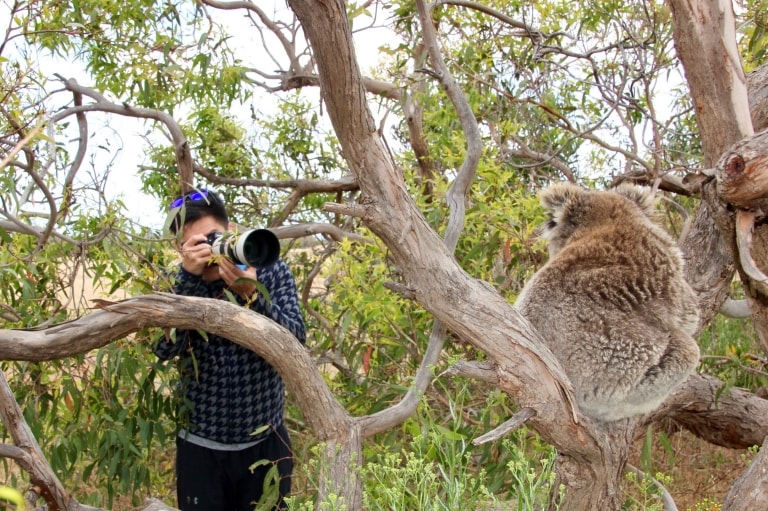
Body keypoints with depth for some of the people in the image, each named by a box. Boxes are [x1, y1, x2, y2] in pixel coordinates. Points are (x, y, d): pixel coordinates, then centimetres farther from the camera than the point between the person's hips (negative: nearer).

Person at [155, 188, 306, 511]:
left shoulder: (271, 271, -6)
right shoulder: (181, 280, -4)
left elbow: (296, 341, -17)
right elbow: (164, 348, -19)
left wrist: (251, 295, -31)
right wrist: (190, 278, -27)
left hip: (265, 443, 0)